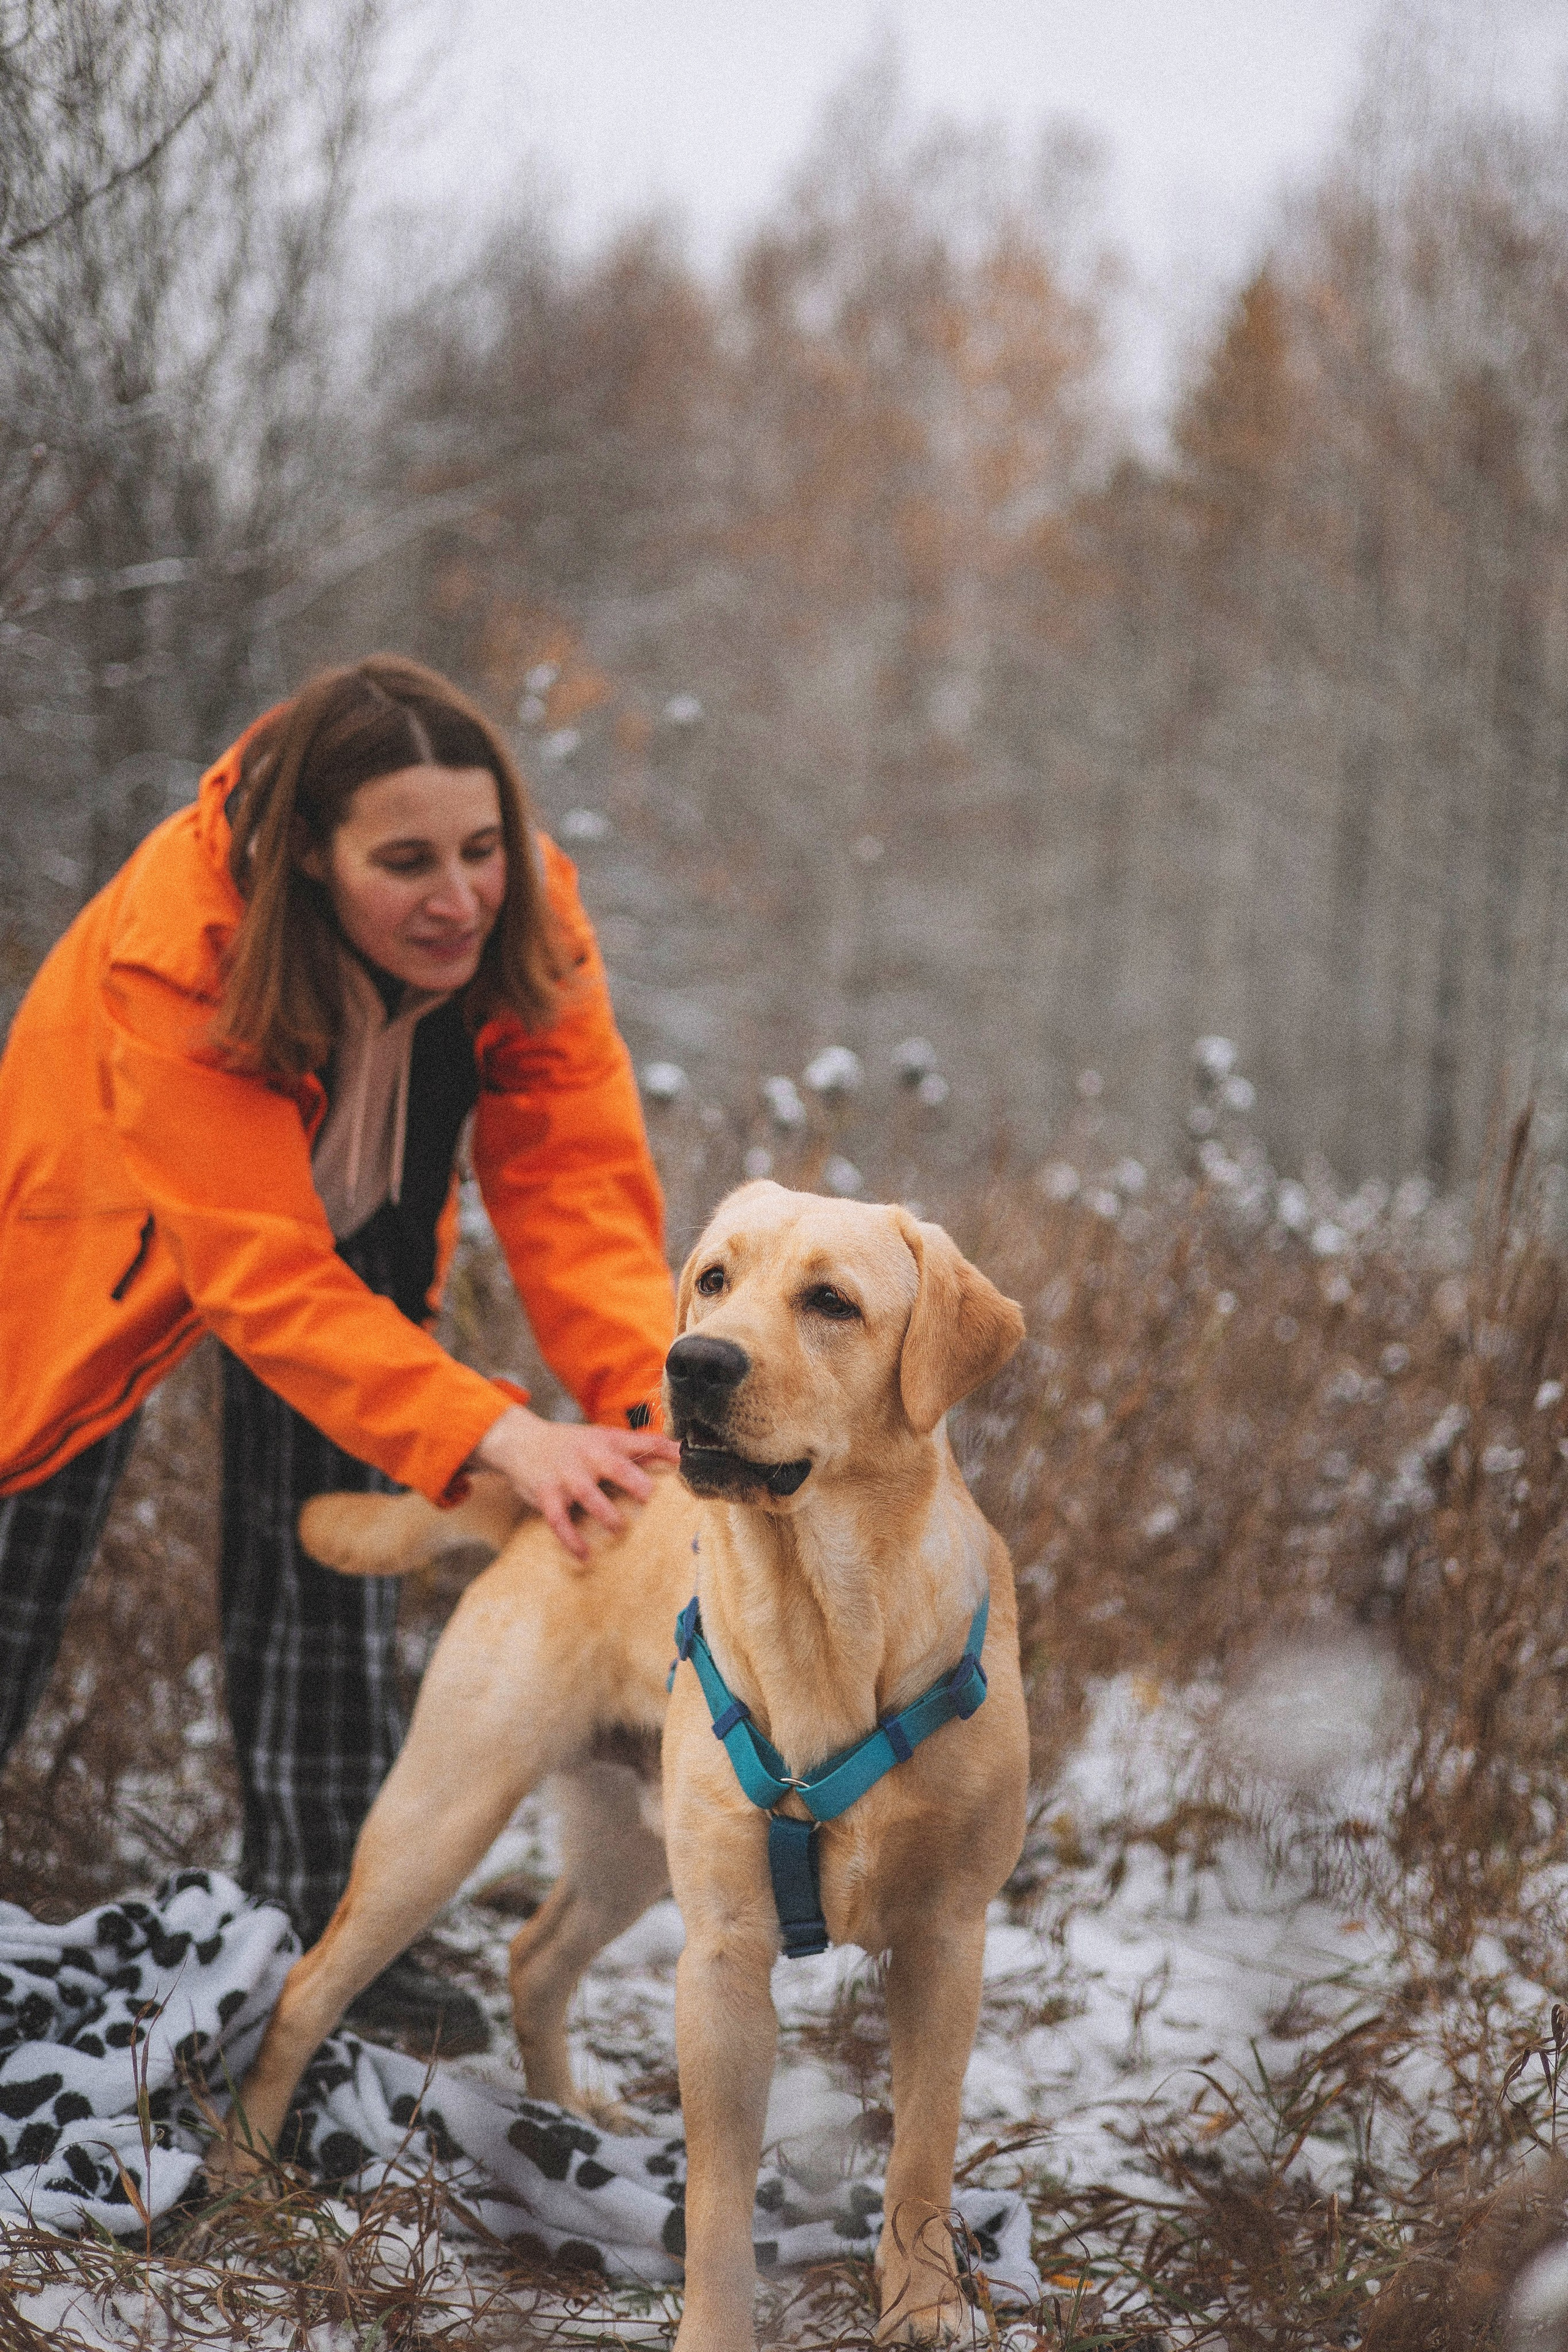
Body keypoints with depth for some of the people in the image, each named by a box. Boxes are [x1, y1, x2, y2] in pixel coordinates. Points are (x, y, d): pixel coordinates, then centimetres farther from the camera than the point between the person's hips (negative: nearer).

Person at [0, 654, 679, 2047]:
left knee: (329, 1560, 3)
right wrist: (494, 1434, -57)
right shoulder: (176, 947, -42)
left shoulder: (524, 916, -29)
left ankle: (326, 1928, 15)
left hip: (347, 1236, 3)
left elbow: (575, 1183, -33)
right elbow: (259, 1270, -46)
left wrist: (653, 1395, -52)